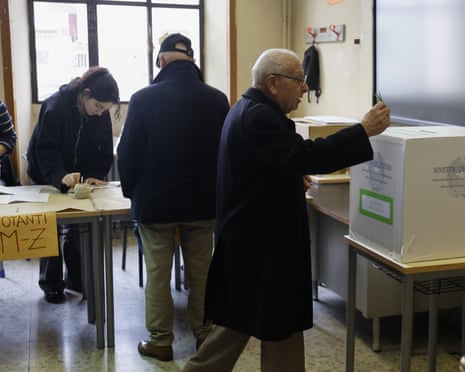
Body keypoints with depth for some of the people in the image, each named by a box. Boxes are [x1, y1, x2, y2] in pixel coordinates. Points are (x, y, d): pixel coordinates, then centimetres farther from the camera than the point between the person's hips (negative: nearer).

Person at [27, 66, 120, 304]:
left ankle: (75, 278, 20)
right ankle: (51, 284, 12)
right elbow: (46, 150, -30)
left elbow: (104, 150, -7)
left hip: (79, 177, 4)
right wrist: (61, 177, -45)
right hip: (48, 177, -4)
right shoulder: (56, 106, -27)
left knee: (78, 227, 5)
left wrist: (95, 176, -23)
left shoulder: (101, 114, -11)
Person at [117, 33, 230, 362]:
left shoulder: (144, 99, -12)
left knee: (158, 275, 8)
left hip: (155, 201, -2)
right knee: (201, 273, 13)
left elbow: (128, 153, -6)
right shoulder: (217, 99, -6)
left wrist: (131, 190, 11)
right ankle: (204, 334, 24)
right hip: (203, 201, 2)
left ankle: (161, 341, 17)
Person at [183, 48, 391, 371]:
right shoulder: (257, 117, -21)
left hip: (256, 236, 11)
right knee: (278, 325, 2)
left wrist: (293, 176, 10)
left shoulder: (251, 110, 13)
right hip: (261, 241, -11)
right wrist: (364, 130, -27)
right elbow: (306, 155, -30)